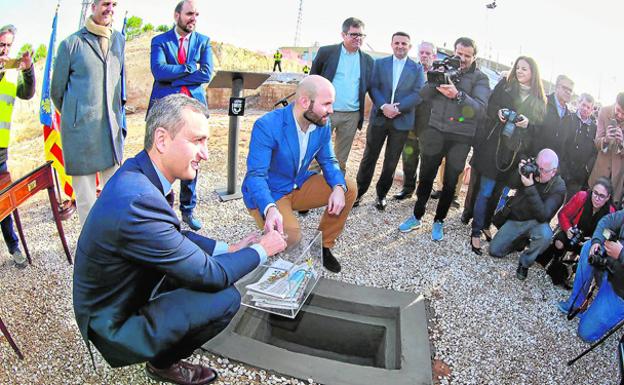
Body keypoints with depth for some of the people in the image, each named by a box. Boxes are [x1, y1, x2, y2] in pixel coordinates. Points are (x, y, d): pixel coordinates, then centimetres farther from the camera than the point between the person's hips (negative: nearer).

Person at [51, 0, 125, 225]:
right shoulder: (71, 43, -3)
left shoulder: (119, 41, 10)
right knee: (85, 198, 2)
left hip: (112, 131, 4)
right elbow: (57, 91, 6)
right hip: (80, 131, -4)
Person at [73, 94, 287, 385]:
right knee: (225, 298, -17)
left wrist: (228, 249, 0)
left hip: (121, 295, 9)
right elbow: (209, 275, -25)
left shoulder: (136, 172, -7)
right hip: (116, 325, -8)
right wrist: (261, 250, -11)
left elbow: (175, 237, 8)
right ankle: (163, 361, 11)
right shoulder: (139, 201, -36)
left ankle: (164, 356, 22)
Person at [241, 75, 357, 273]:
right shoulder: (267, 126, -26)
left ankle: (323, 245, 10)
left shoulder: (322, 124, -6)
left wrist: (338, 187, -19)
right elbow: (255, 175, -30)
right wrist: (270, 209, -49)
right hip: (268, 194, -6)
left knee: (349, 188, -5)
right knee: (290, 236, -31)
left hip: (299, 185, 7)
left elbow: (328, 161, 3)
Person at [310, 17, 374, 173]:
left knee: (341, 159, 13)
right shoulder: (326, 52, -1)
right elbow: (313, 78, 7)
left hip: (352, 116, 3)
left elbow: (369, 86, 15)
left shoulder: (368, 60, 7)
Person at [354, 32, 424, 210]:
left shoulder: (417, 68, 5)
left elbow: (418, 94, -5)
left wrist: (398, 107, -17)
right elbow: (373, 87, -2)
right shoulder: (380, 63, 8)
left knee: (391, 161, 8)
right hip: (379, 118, 0)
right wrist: (383, 106, -19)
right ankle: (359, 191, 17)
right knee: (369, 157, 5)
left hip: (402, 121, 0)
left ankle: (381, 194, 21)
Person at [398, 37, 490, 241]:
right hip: (435, 132, 2)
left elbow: (480, 109, -15)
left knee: (450, 182, 9)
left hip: (460, 138, -1)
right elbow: (423, 95, 0)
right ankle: (416, 216, 22)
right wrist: (436, 80, -19)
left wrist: (458, 95, -29)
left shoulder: (480, 78, -1)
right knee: (426, 177, 7)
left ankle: (439, 221, 25)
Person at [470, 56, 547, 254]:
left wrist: (528, 123, -12)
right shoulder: (505, 85, 6)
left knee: (498, 191, 8)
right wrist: (498, 112, -14)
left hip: (515, 151, 2)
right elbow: (489, 106, 7)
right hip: (493, 145, -2)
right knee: (485, 191, -4)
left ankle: (485, 225, 26)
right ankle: (476, 232, 3)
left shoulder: (539, 99, 9)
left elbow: (540, 126, 8)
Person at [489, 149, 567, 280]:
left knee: (545, 235, -38)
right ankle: (520, 240, 24)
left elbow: (543, 215, -30)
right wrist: (518, 173, -30)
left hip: (535, 222, -3)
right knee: (494, 250, -8)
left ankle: (524, 263, -10)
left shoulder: (558, 187, -19)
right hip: (514, 219, 3)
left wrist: (530, 188, -37)